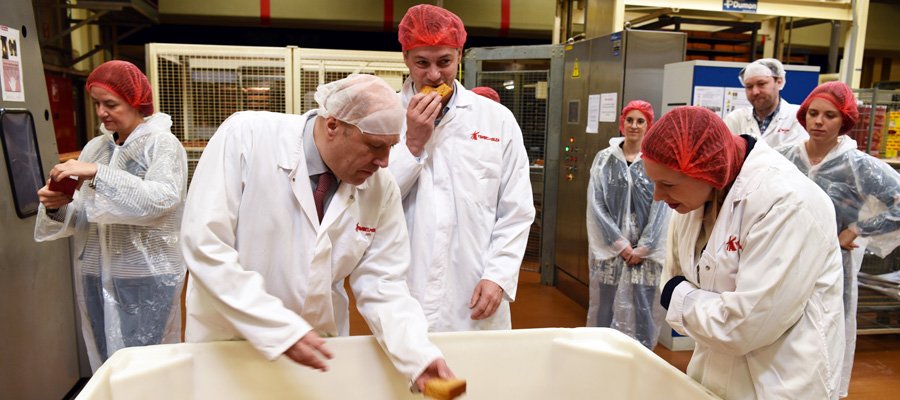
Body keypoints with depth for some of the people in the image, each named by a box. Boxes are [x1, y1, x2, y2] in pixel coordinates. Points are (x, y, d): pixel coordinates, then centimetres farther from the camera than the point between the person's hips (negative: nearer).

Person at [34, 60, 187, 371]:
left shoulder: (162, 144, -7)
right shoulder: (94, 147, 10)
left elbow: (160, 200, -22)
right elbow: (81, 217, 12)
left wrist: (98, 173, -25)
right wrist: (56, 207, -9)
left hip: (145, 277, -6)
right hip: (95, 276, 6)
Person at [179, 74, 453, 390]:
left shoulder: (381, 189, -10)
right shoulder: (245, 136, -19)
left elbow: (382, 287, -7)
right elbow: (204, 243, -23)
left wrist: (418, 357, -22)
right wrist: (282, 329, -26)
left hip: (316, 347, 3)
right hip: (226, 340, -3)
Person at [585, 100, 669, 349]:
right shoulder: (605, 158, 3)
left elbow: (661, 207, -1)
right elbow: (596, 205, -1)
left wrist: (643, 248, -7)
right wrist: (621, 244, -7)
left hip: (646, 250, -1)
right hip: (610, 248, 1)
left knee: (642, 310, 2)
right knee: (606, 307, 3)